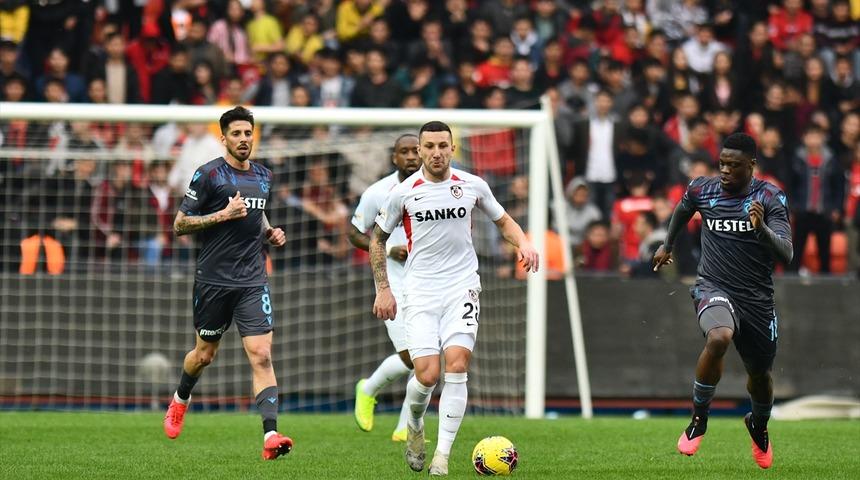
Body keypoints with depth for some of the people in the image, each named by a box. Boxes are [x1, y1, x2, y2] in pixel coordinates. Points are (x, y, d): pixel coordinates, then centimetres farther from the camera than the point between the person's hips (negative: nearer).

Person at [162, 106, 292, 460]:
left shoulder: (264, 176, 11)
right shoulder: (209, 175, -6)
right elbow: (180, 224, -7)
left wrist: (270, 232, 9)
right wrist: (222, 215, -17)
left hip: (253, 281, 3)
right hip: (213, 280, -3)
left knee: (261, 355, -12)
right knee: (205, 354, 13)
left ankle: (271, 436, -21)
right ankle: (180, 400, 46)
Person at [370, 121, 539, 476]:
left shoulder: (473, 186, 3)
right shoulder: (403, 193, -1)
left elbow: (503, 221, 19)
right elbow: (377, 238, 12)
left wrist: (523, 243, -2)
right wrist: (383, 289, 6)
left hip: (461, 287, 1)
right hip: (419, 291, -1)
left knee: (456, 366, -16)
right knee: (427, 374, -12)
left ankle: (442, 456, -10)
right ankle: (414, 426, 23)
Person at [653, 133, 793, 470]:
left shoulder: (770, 198, -9)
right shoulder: (702, 189, -2)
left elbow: (786, 255, -18)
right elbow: (683, 209, 23)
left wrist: (762, 228, -35)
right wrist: (667, 245, 36)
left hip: (757, 299, 1)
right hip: (713, 287, -1)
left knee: (760, 374, 15)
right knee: (719, 338, -34)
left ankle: (759, 426, 51)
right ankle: (698, 418, -15)